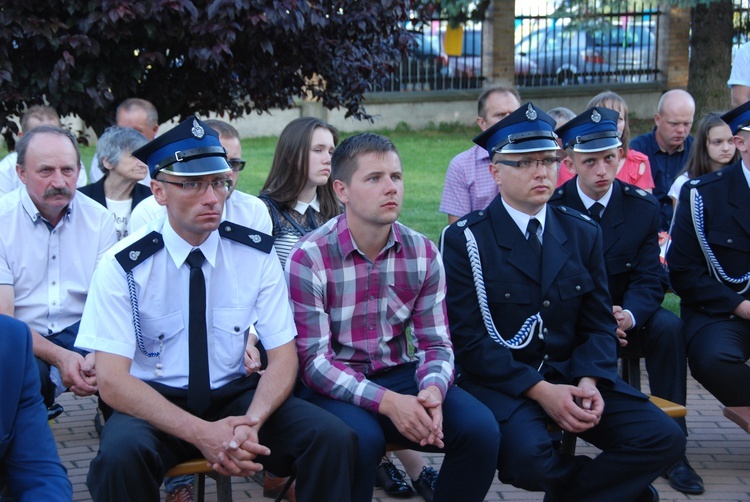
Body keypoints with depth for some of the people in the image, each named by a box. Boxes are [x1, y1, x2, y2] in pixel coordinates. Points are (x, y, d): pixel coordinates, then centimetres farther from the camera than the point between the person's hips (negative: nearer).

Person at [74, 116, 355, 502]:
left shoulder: (257, 254, -3)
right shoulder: (123, 266, -11)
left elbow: (283, 357, -3)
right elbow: (112, 380, -16)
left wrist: (252, 423, -24)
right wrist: (201, 433, -28)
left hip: (236, 395, 2)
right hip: (154, 403, -2)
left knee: (333, 438, -22)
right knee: (121, 453, -35)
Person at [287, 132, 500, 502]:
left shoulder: (423, 253, 0)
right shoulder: (309, 258, -13)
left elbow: (435, 343, 1)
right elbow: (313, 359, -16)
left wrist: (433, 390, -23)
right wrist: (386, 402, -29)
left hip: (398, 375, 4)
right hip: (334, 386, -4)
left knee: (480, 429, -19)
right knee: (362, 439, -36)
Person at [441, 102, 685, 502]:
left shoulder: (583, 233, 9)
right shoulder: (465, 239, -6)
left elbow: (599, 324, 10)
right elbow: (468, 338, -11)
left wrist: (589, 381, -12)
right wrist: (540, 391, -20)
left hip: (569, 372, 4)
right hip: (500, 379, -4)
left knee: (664, 439, -16)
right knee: (528, 455, -34)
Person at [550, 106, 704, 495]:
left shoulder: (643, 206, -4)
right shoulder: (551, 208, -8)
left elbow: (649, 278, -8)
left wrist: (628, 315, -31)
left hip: (625, 309, 2)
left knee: (669, 328, -28)